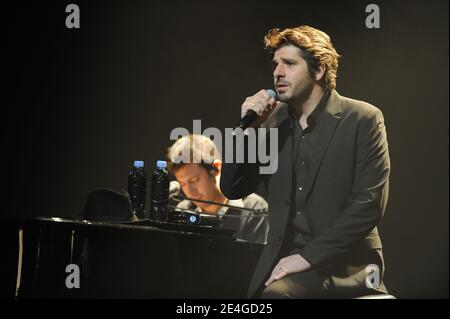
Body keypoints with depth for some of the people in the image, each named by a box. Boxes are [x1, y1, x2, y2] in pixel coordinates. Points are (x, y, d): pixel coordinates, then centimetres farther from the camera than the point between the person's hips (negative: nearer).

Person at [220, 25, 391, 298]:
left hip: (343, 263, -5)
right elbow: (232, 189, 9)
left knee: (276, 294, -30)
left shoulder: (363, 120, -5)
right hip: (284, 259, 5)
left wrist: (309, 256, -17)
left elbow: (370, 203, -12)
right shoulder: (273, 119, 9)